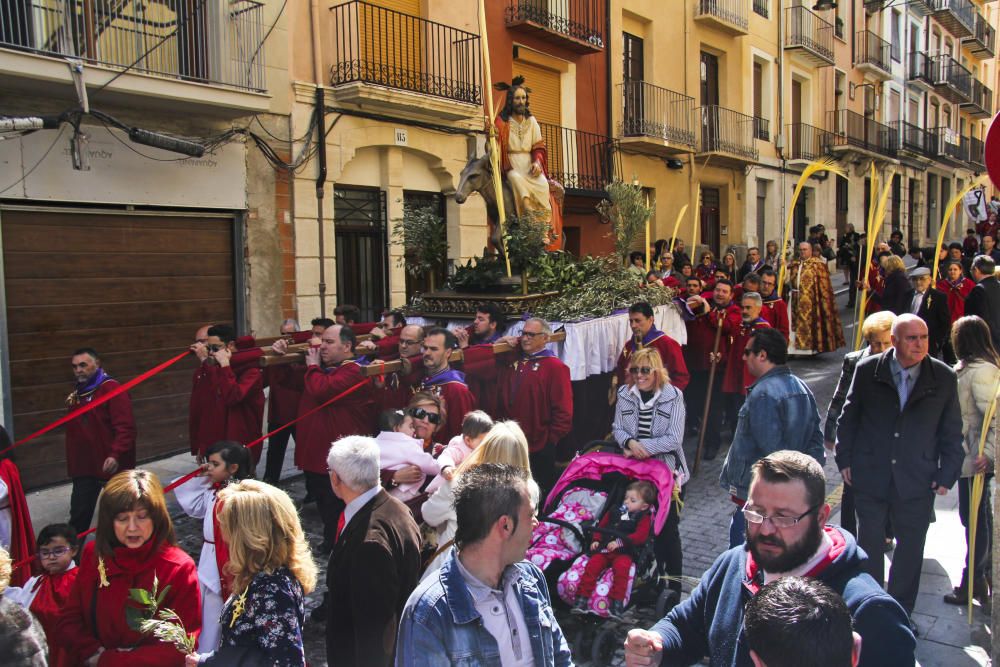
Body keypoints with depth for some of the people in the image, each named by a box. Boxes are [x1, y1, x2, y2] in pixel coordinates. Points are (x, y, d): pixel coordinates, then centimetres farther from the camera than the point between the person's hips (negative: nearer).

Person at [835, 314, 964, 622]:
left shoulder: (943, 377, -4)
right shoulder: (868, 370, -4)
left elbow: (952, 432, 3)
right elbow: (848, 417, 5)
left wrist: (947, 474, -1)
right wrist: (845, 459, 2)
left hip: (917, 481, 0)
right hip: (870, 477, 0)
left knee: (911, 549, 11)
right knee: (869, 544, 13)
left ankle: (900, 614, 29)